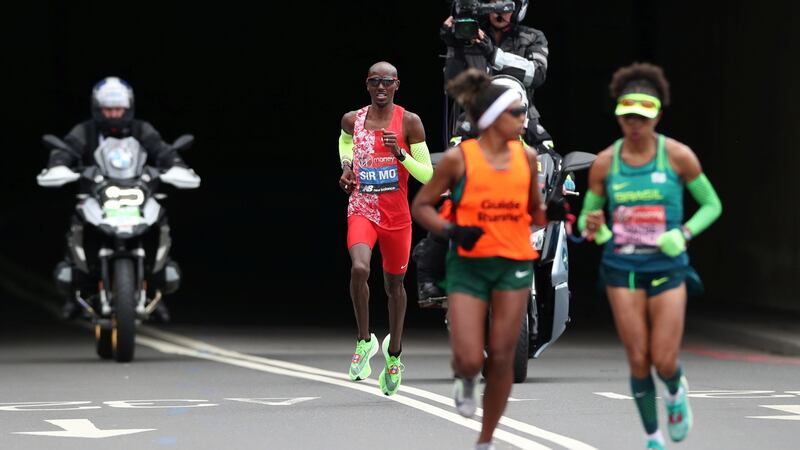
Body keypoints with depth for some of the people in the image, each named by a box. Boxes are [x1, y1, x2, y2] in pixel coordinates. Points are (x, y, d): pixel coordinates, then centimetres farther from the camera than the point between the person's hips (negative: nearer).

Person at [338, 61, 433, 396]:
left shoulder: (409, 122, -6)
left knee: (394, 284, 13)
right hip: (361, 209, 0)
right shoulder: (353, 120, 2)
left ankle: (394, 353, 35)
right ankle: (365, 340, -8)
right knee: (359, 268, -27)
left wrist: (400, 154, -21)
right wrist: (347, 166, 10)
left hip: (397, 215, 0)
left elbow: (428, 175, -6)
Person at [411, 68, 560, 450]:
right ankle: (466, 381, 29)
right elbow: (421, 206, -1)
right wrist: (451, 230, -16)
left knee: (502, 357, 3)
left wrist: (552, 216, -3)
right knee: (468, 360, -10)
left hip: (514, 265, 3)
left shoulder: (526, 157, 3)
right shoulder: (459, 158, -7)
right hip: (468, 265, -3)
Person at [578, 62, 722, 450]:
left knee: (664, 362, -5)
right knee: (638, 361, -2)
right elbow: (587, 217, 10)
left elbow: (712, 205, 4)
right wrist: (592, 227, -14)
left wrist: (684, 233, -13)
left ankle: (676, 390, 33)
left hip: (667, 267, -1)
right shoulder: (605, 163, -1)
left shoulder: (677, 156, -6)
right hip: (622, 268, 1)